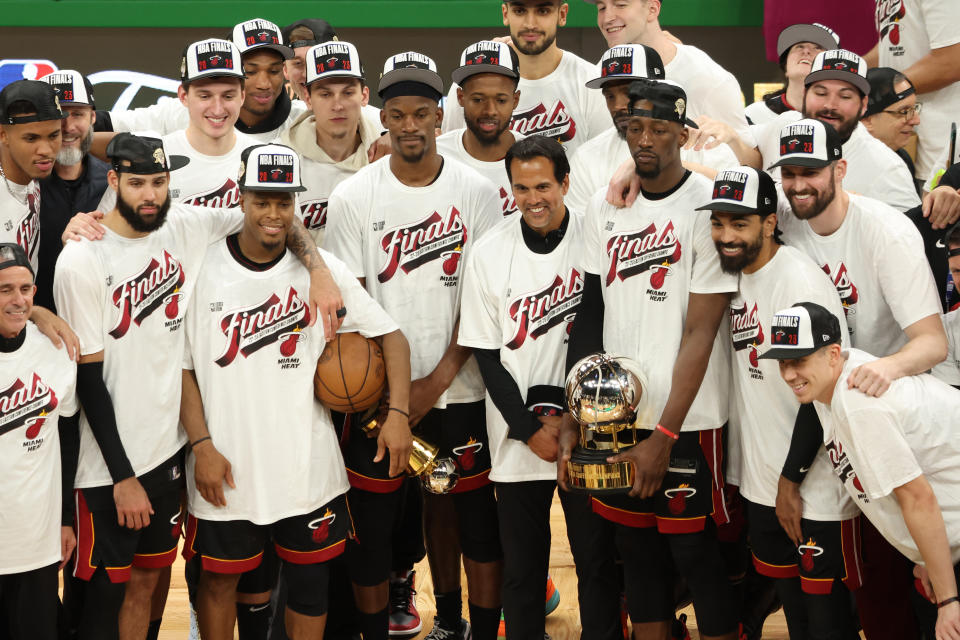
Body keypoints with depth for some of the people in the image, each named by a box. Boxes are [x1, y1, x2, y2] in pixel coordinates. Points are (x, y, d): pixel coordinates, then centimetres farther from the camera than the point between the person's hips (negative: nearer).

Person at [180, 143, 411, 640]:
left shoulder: (321, 269, -2)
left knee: (309, 577, 11)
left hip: (308, 463, 1)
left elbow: (391, 335, 1)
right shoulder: (204, 269, -5)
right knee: (218, 578, 11)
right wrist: (202, 446, -8)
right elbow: (183, 368, -1)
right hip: (225, 467, -1)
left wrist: (398, 412, -11)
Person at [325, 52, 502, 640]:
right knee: (371, 525, 4)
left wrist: (439, 379, -10)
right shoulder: (354, 196, -2)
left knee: (477, 518, 4)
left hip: (459, 389, 0)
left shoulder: (477, 192, -2)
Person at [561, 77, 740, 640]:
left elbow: (699, 332, -12)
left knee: (694, 552, 1)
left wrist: (664, 435, -14)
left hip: (686, 420, -5)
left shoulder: (708, 207, -9)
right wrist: (572, 419, 5)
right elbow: (590, 316, 10)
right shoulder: (604, 209, 8)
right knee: (637, 550, 12)